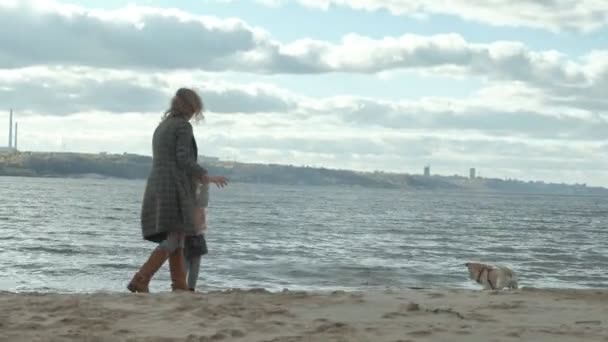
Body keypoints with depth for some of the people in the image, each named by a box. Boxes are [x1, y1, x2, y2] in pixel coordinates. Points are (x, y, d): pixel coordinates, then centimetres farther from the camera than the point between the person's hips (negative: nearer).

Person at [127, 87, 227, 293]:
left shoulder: (161, 127, 21)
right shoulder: (183, 126, -6)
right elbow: (184, 160, -14)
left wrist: (198, 177, 27)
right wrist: (207, 177, -5)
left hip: (157, 187, 9)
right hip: (174, 189, -9)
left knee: (176, 239, 9)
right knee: (174, 239, -12)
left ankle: (180, 286, 5)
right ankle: (140, 280, -21)